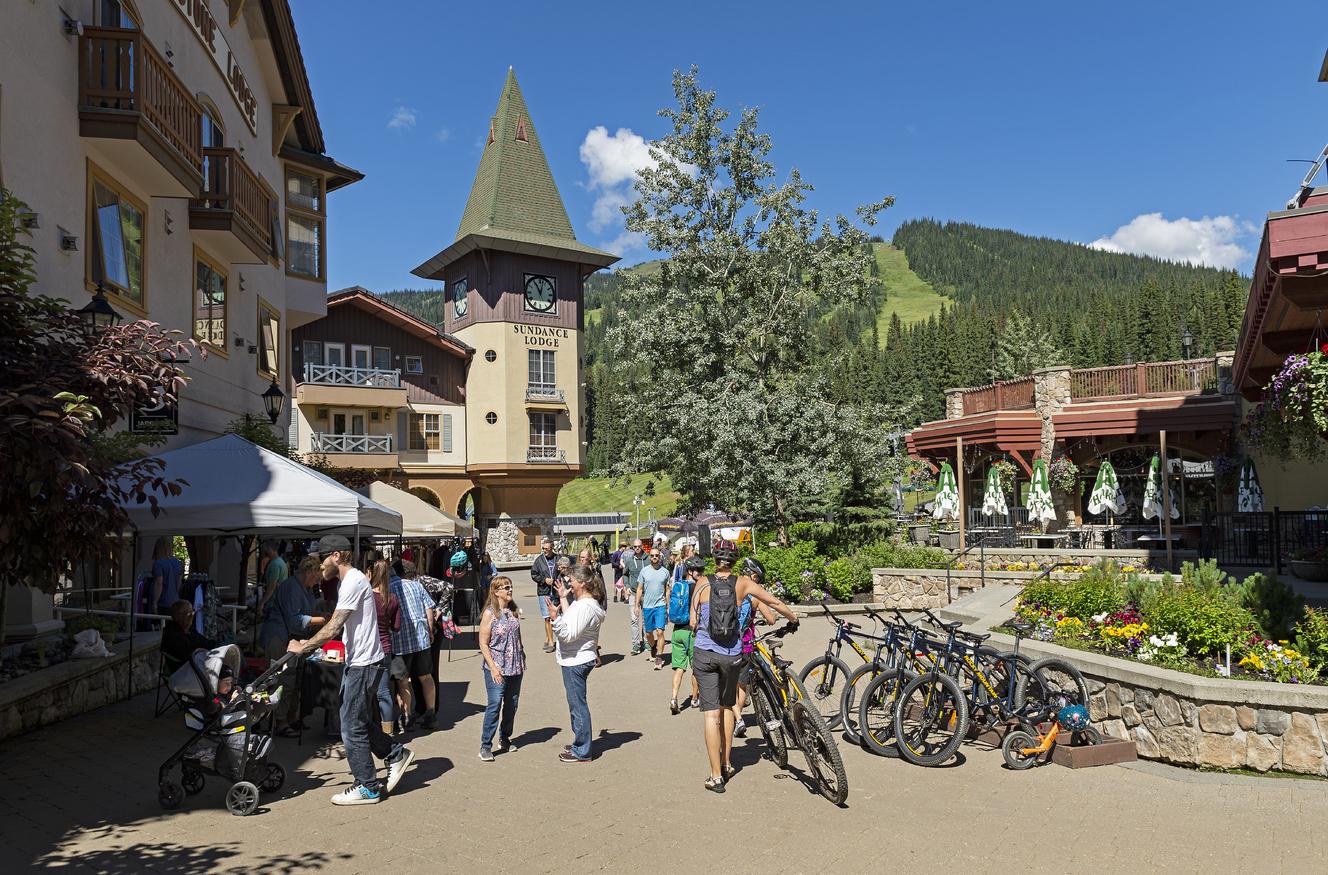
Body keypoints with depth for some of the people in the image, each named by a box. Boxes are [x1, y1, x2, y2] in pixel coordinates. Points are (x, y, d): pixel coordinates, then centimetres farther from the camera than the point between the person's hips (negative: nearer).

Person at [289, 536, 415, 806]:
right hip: (359, 662, 10)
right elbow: (339, 627, 19)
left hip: (363, 664, -10)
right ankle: (396, 754, 26)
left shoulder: (353, 581, -18)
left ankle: (367, 787, 8)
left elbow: (333, 628, -21)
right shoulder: (351, 581, 15)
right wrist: (308, 645, 13)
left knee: (352, 727, -1)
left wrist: (303, 647, -11)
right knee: (360, 720, 18)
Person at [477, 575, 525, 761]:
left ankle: (505, 739, 28)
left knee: (512, 704, 12)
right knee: (494, 704, -10)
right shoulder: (489, 613, -11)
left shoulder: (513, 610, 6)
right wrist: (493, 667, -16)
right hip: (497, 668, -6)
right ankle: (485, 746, -2)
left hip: (516, 667, 6)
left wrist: (522, 656, 13)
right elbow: (483, 644, -11)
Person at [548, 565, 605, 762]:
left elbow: (569, 635, -25)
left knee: (578, 705, -2)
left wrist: (555, 617, -28)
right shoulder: (581, 602, 11)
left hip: (576, 662, -11)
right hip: (575, 660, 11)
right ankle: (579, 744, 32)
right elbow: (570, 622, 25)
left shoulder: (586, 607, -22)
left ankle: (582, 752, 7)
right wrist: (563, 598, 27)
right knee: (576, 704, 20)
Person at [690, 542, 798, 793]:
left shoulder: (703, 584, 0)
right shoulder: (743, 583, 0)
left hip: (704, 654, -1)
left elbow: (693, 622, 1)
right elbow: (776, 603, 4)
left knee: (711, 713, 1)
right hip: (731, 656, 1)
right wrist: (793, 619, 21)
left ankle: (716, 776, 0)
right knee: (727, 707, 22)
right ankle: (726, 765, 29)